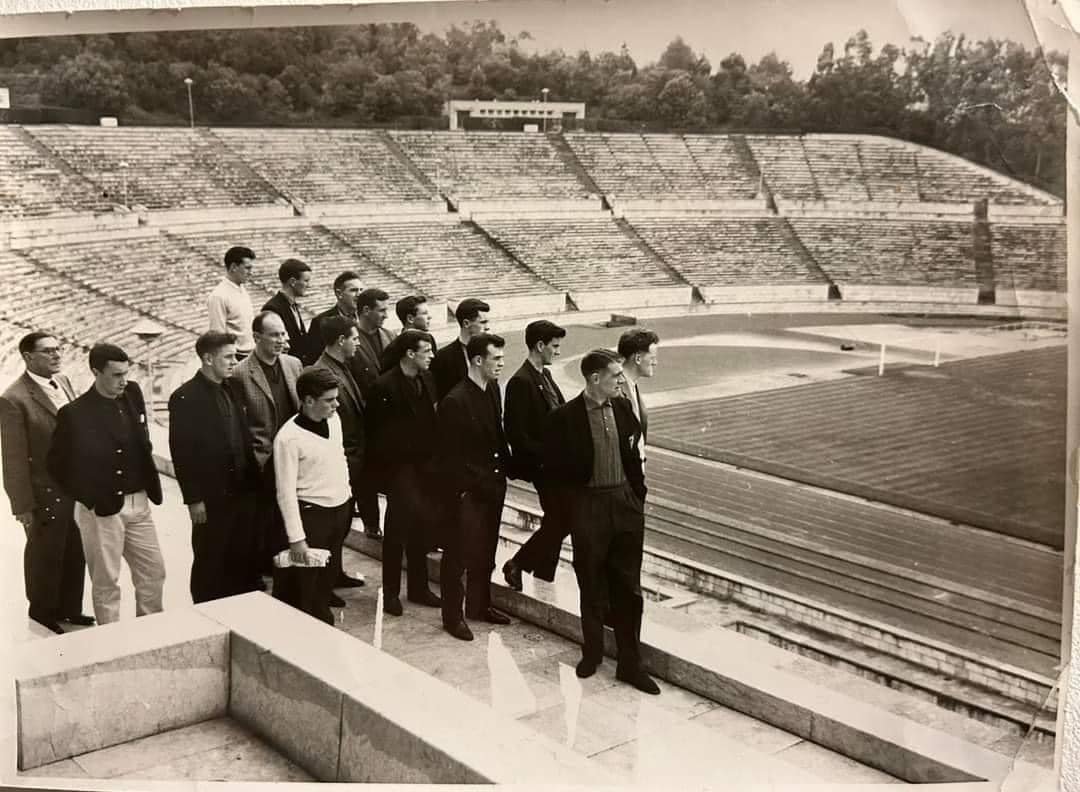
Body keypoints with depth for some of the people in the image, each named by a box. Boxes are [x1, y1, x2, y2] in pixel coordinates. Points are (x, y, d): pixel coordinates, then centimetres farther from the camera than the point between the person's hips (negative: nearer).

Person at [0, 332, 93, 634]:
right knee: (45, 556, 12)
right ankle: (43, 615, 33)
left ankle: (69, 608, 38)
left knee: (76, 553, 19)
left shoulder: (64, 382, 4)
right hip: (46, 493, -6)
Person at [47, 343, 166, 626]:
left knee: (153, 573, 13)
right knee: (106, 582, 7)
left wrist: (150, 485, 8)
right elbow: (57, 465, -6)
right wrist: (90, 499, -8)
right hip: (101, 509, -5)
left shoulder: (133, 395, 3)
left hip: (138, 503, 5)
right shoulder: (75, 413, -13)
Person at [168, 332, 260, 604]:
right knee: (209, 563, 8)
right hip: (211, 497, -6)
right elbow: (182, 453, -14)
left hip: (242, 491, 6)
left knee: (244, 561, 13)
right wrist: (193, 499, -15)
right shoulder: (185, 398, -12)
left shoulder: (231, 390, 8)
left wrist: (253, 479, 7)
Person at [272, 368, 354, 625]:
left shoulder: (333, 419, 0)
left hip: (340, 508, 7)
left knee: (327, 576, 20)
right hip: (311, 514, -7)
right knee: (304, 584, 4)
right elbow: (286, 492, -18)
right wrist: (296, 538, -19)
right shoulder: (289, 437, -20)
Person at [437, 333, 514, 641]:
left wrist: (506, 466, 7)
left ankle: (480, 605, 36)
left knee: (485, 552, 20)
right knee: (458, 555, 5)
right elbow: (449, 457, -17)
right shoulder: (455, 401, -20)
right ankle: (452, 616, 18)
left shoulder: (493, 389, 5)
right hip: (467, 491, -8)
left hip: (493, 486, 8)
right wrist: (460, 491, -16)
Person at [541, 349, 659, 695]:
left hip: (626, 503, 4)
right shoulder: (565, 417, -11)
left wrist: (638, 495, 8)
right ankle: (592, 651, 30)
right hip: (588, 508, -4)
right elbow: (553, 468, -5)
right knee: (592, 588, 10)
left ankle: (630, 663, 16)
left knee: (628, 588, 7)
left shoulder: (623, 408, 3)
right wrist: (572, 508, -5)